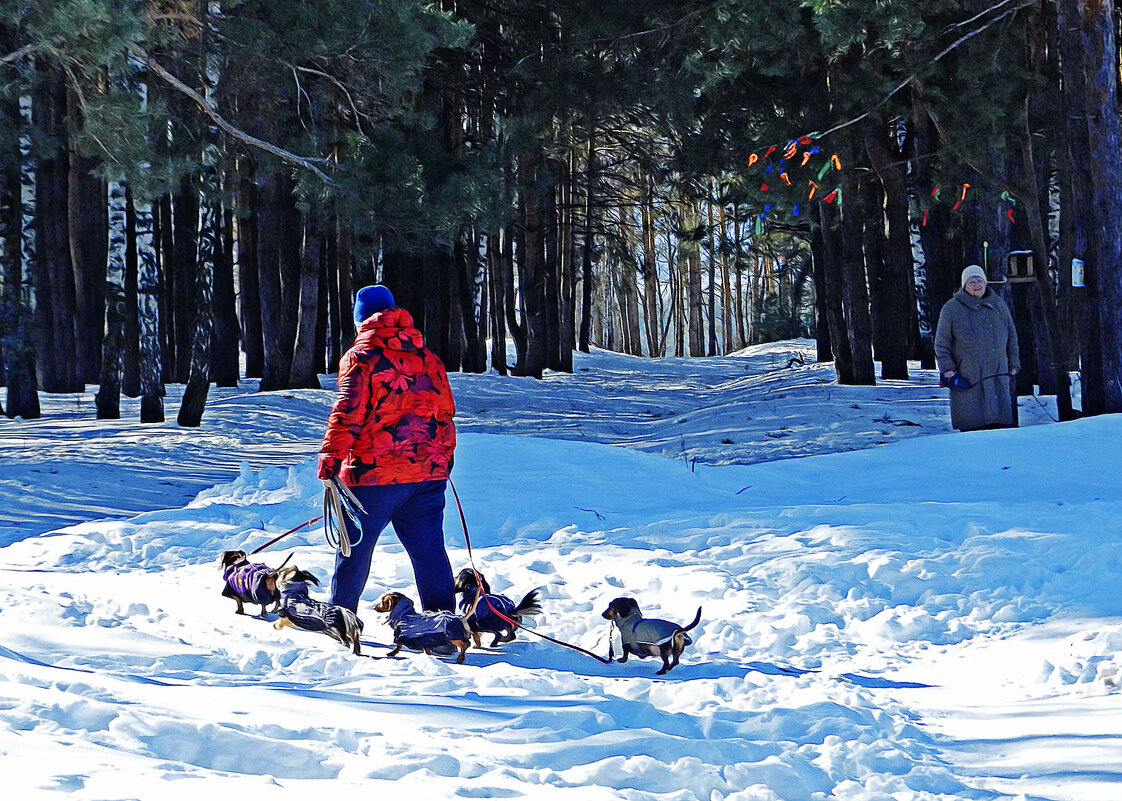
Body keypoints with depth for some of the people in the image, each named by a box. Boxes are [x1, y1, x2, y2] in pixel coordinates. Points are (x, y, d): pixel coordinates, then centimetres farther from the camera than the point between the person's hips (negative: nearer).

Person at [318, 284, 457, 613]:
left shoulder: (361, 356, -5)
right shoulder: (427, 358, 13)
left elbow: (348, 413, -14)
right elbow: (445, 413, 18)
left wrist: (330, 459, -14)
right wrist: (444, 458, 27)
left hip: (374, 472, -5)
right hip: (428, 472, 5)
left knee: (355, 548, 8)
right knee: (429, 549, 8)